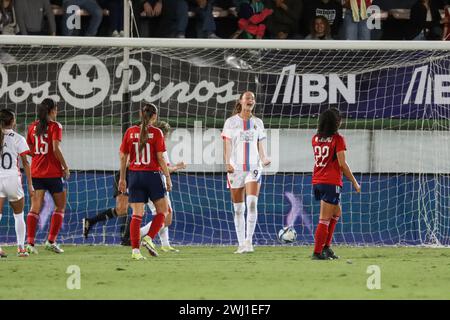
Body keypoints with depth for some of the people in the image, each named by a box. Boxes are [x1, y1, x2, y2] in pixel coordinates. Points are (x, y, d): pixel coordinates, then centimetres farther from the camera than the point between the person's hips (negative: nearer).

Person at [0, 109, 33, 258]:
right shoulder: (18, 139, -1)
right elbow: (25, 163, -1)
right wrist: (30, 184, 2)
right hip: (13, 178, 0)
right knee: (18, 215, 16)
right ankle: (21, 247, 12)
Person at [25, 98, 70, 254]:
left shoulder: (33, 127, 9)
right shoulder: (55, 126, -8)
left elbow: (29, 150, 10)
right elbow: (56, 149, -16)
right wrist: (65, 167, -7)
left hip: (36, 171, 5)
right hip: (53, 172, -5)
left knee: (35, 207, 0)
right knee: (60, 206, 10)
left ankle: (30, 241, -12)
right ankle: (51, 240, 2)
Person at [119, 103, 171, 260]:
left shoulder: (130, 132, 4)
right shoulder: (156, 133, -6)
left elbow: (123, 157, 5)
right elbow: (160, 158, -8)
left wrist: (122, 178, 13)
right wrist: (168, 178, -1)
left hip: (134, 175, 3)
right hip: (152, 175, -3)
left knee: (137, 214, 3)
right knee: (162, 210, 13)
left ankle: (135, 250, -5)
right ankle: (149, 238, -5)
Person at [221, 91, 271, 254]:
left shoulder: (257, 123, 11)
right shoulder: (231, 122, 4)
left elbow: (260, 145, 13)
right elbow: (227, 144, -2)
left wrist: (264, 158, -7)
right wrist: (227, 162, -17)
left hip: (254, 167, 1)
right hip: (236, 167, -1)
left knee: (252, 203, -18)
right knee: (238, 208, 2)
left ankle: (249, 240, -15)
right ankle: (241, 244, 8)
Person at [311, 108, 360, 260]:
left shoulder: (315, 139, 9)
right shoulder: (338, 139, -10)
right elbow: (342, 163, -13)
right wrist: (354, 182, -5)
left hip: (317, 182, 7)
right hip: (332, 183, -7)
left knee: (336, 213, 22)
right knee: (325, 219, -3)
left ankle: (326, 247, 17)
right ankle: (317, 252, -4)